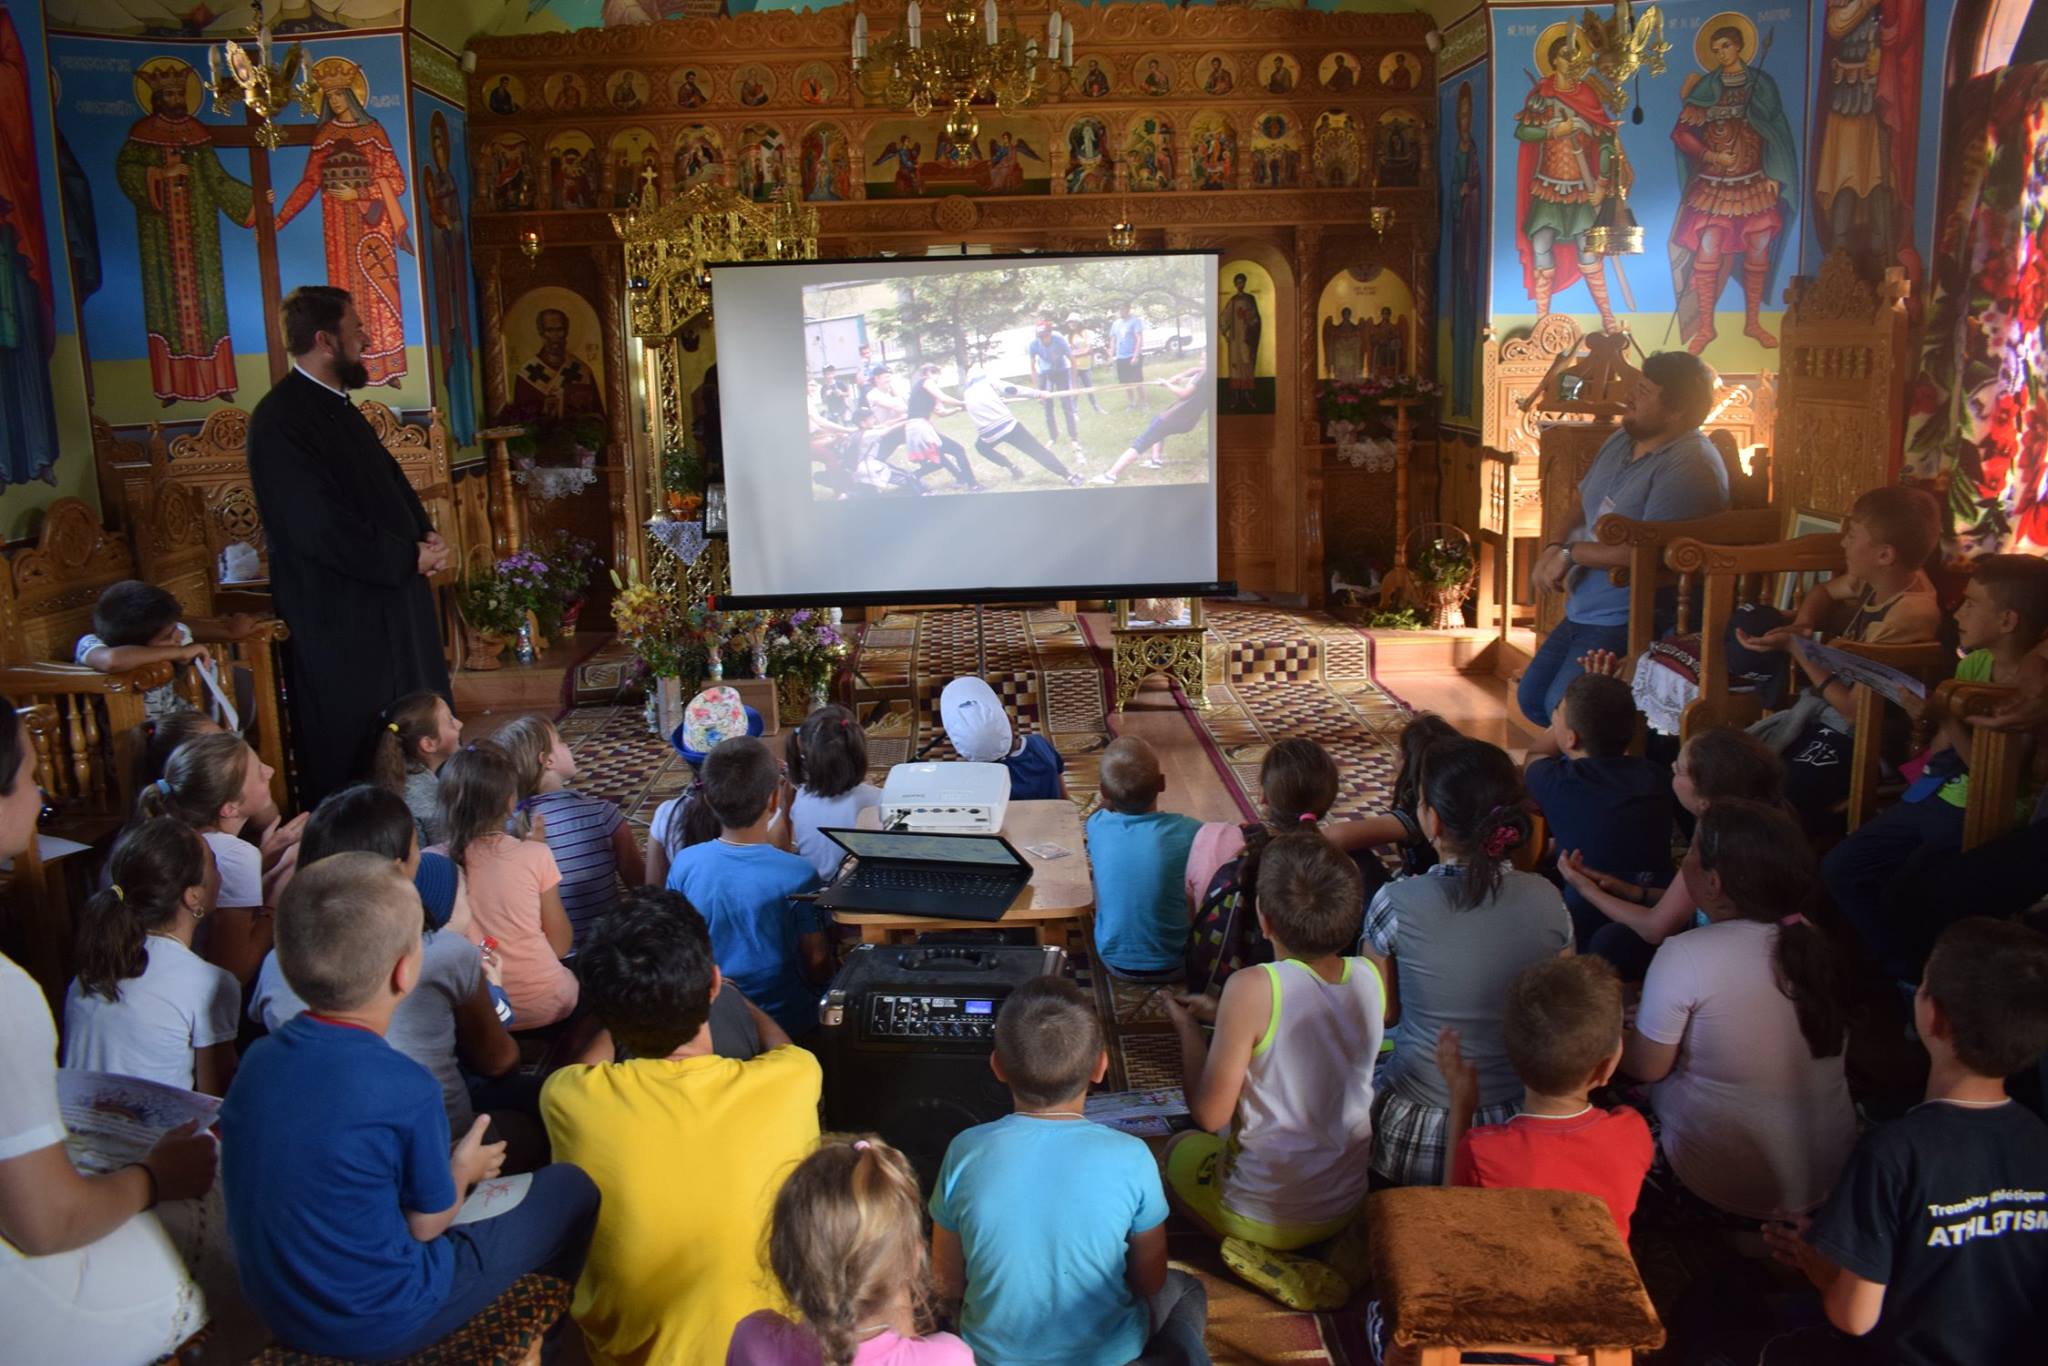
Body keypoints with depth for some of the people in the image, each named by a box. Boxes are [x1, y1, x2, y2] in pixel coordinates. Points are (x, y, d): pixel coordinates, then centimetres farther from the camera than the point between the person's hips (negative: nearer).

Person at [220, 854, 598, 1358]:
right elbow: (427, 1223, -13)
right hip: (376, 1327, -6)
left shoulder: (257, 1059, -9)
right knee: (571, 1186, 4)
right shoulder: (406, 1089, -27)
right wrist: (464, 1171, 8)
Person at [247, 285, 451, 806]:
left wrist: (425, 535, 1)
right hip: (338, 619, -10)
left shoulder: (337, 406, 13)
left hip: (389, 597, 10)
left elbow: (389, 480, 20)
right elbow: (322, 530, -23)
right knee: (348, 758, 0)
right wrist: (409, 558, -16)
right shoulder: (280, 421, -17)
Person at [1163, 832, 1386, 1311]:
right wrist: (1221, 1015, 13)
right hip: (1351, 1205, 5)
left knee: (1181, 1147, 24)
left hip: (1265, 1213, -5)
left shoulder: (1254, 988, -28)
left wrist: (1188, 1028, -5)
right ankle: (1343, 1249, 11)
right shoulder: (1372, 977, -11)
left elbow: (1209, 1115, -19)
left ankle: (1279, 1267, 4)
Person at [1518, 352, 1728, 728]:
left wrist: (1571, 554, -17)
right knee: (1531, 697, 12)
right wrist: (1554, 549, -1)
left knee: (1562, 707, -19)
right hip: (1584, 610, 10)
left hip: (1630, 621, -10)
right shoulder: (1621, 441, 10)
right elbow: (1582, 507, 21)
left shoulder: (1690, 464, -20)